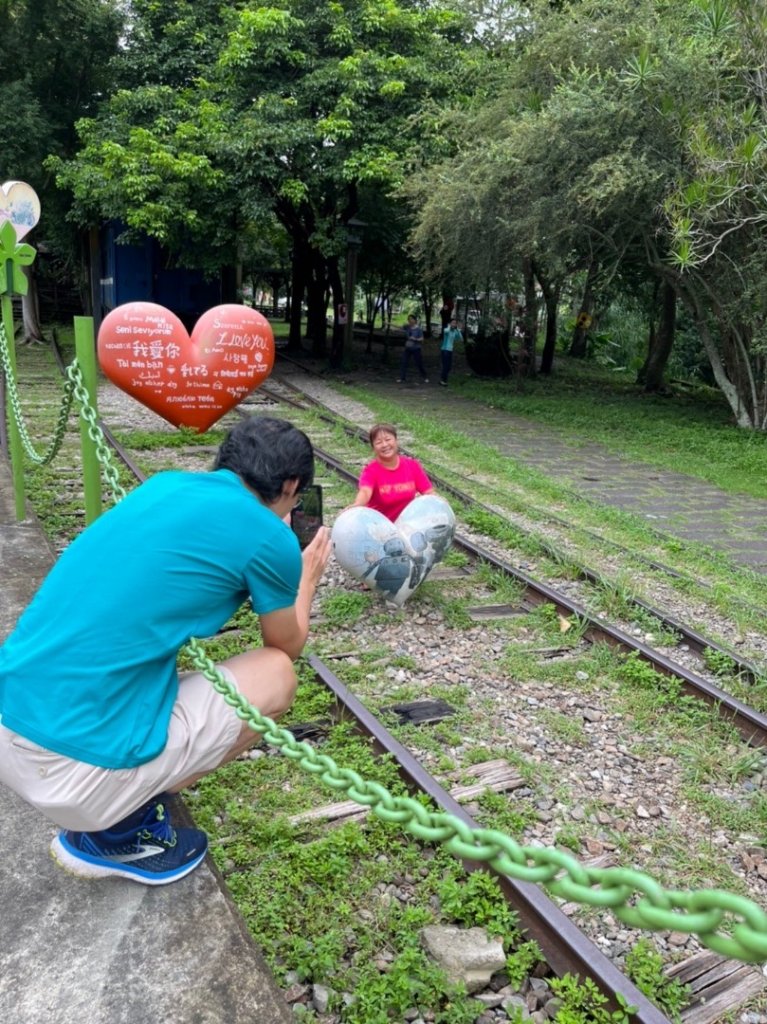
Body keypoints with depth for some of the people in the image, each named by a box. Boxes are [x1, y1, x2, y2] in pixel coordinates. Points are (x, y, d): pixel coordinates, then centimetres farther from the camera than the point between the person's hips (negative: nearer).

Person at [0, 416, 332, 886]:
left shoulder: (166, 484, 12)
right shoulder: (269, 538, -6)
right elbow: (288, 647, 14)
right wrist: (307, 579, 32)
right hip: (76, 764, -7)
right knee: (277, 675, 9)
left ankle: (108, 810, 20)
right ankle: (117, 831, 8)